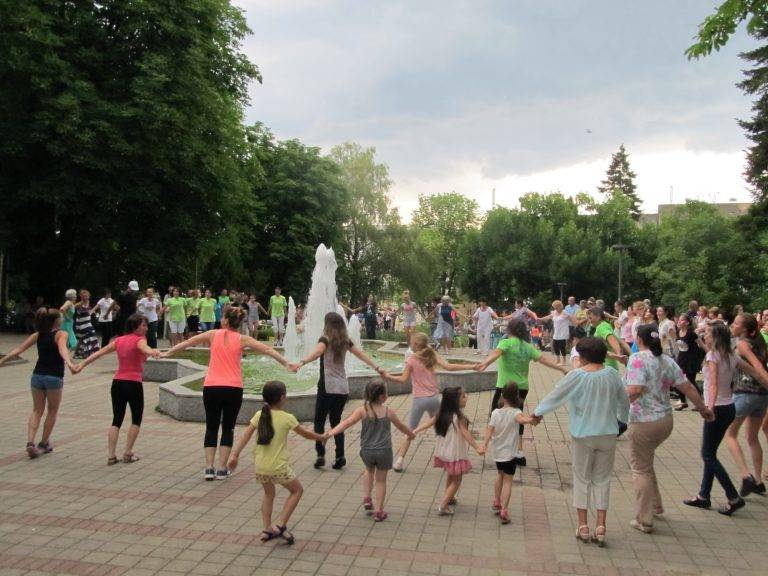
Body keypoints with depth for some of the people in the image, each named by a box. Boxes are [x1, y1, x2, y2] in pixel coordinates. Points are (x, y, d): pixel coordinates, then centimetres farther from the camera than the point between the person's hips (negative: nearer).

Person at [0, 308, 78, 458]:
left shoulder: (37, 335, 7)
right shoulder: (61, 334, -8)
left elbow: (19, 349, 1)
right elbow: (62, 349, -28)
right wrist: (69, 362, -44)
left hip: (37, 376, 4)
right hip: (54, 378, -4)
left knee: (37, 411, 15)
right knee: (52, 412, 14)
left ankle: (30, 442, -1)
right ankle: (44, 444, 21)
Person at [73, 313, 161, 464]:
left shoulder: (119, 340, 10)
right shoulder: (139, 340, -8)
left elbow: (99, 353, 12)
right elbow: (145, 348, -32)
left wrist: (82, 364, 21)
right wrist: (153, 352, -54)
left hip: (117, 383, 5)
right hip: (133, 384, -5)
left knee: (116, 420, 12)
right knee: (136, 419, 11)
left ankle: (111, 455, 5)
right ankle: (128, 453, 9)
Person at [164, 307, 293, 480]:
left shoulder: (213, 335, 5)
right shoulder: (242, 339, 3)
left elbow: (187, 342, 11)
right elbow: (268, 350, 2)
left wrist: (168, 353, 22)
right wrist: (286, 363, 8)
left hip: (211, 387, 1)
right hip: (233, 388, 0)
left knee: (211, 428, 13)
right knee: (228, 428, 12)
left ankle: (209, 468, 7)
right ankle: (222, 469, 10)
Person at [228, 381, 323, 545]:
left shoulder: (259, 415, 2)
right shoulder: (287, 418, -6)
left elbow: (246, 435, -6)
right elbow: (305, 434, 5)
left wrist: (235, 454, -7)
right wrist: (322, 437, 21)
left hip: (260, 466, 5)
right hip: (279, 467, -4)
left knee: (269, 493, 29)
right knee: (297, 490, 17)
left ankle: (267, 529, 23)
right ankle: (280, 525, 7)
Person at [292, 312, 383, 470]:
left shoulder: (325, 339, -6)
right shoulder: (345, 341, 11)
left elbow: (316, 352, -26)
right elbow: (362, 354, 17)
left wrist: (301, 362, -42)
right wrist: (376, 367, 28)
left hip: (327, 387, -5)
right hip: (343, 388, 5)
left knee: (319, 421, 9)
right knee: (336, 421, 16)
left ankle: (320, 455, -1)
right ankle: (340, 457, 10)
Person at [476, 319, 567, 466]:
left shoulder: (507, 343, -7)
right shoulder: (528, 346, 9)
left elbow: (496, 353, -26)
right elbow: (544, 359, 9)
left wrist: (484, 364, -43)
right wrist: (561, 368, 18)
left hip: (505, 387, -6)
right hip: (522, 387, 6)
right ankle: (519, 453, 23)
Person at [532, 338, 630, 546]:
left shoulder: (577, 376, -14)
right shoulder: (611, 374, -4)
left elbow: (555, 395, -5)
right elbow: (624, 400, 8)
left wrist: (538, 412, 10)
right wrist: (623, 417, 28)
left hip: (583, 435, -2)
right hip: (607, 434, 3)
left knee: (582, 479, 11)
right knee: (602, 480, 12)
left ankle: (583, 526, 14)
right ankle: (601, 526, 11)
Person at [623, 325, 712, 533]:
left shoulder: (638, 359, -13)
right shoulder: (668, 361, 7)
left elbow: (634, 390, -25)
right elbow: (687, 387, 8)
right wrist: (703, 408, 19)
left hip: (644, 422, -7)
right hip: (665, 421, 7)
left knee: (641, 469, 6)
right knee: (645, 461, 27)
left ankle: (644, 520, 13)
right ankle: (655, 505, 32)